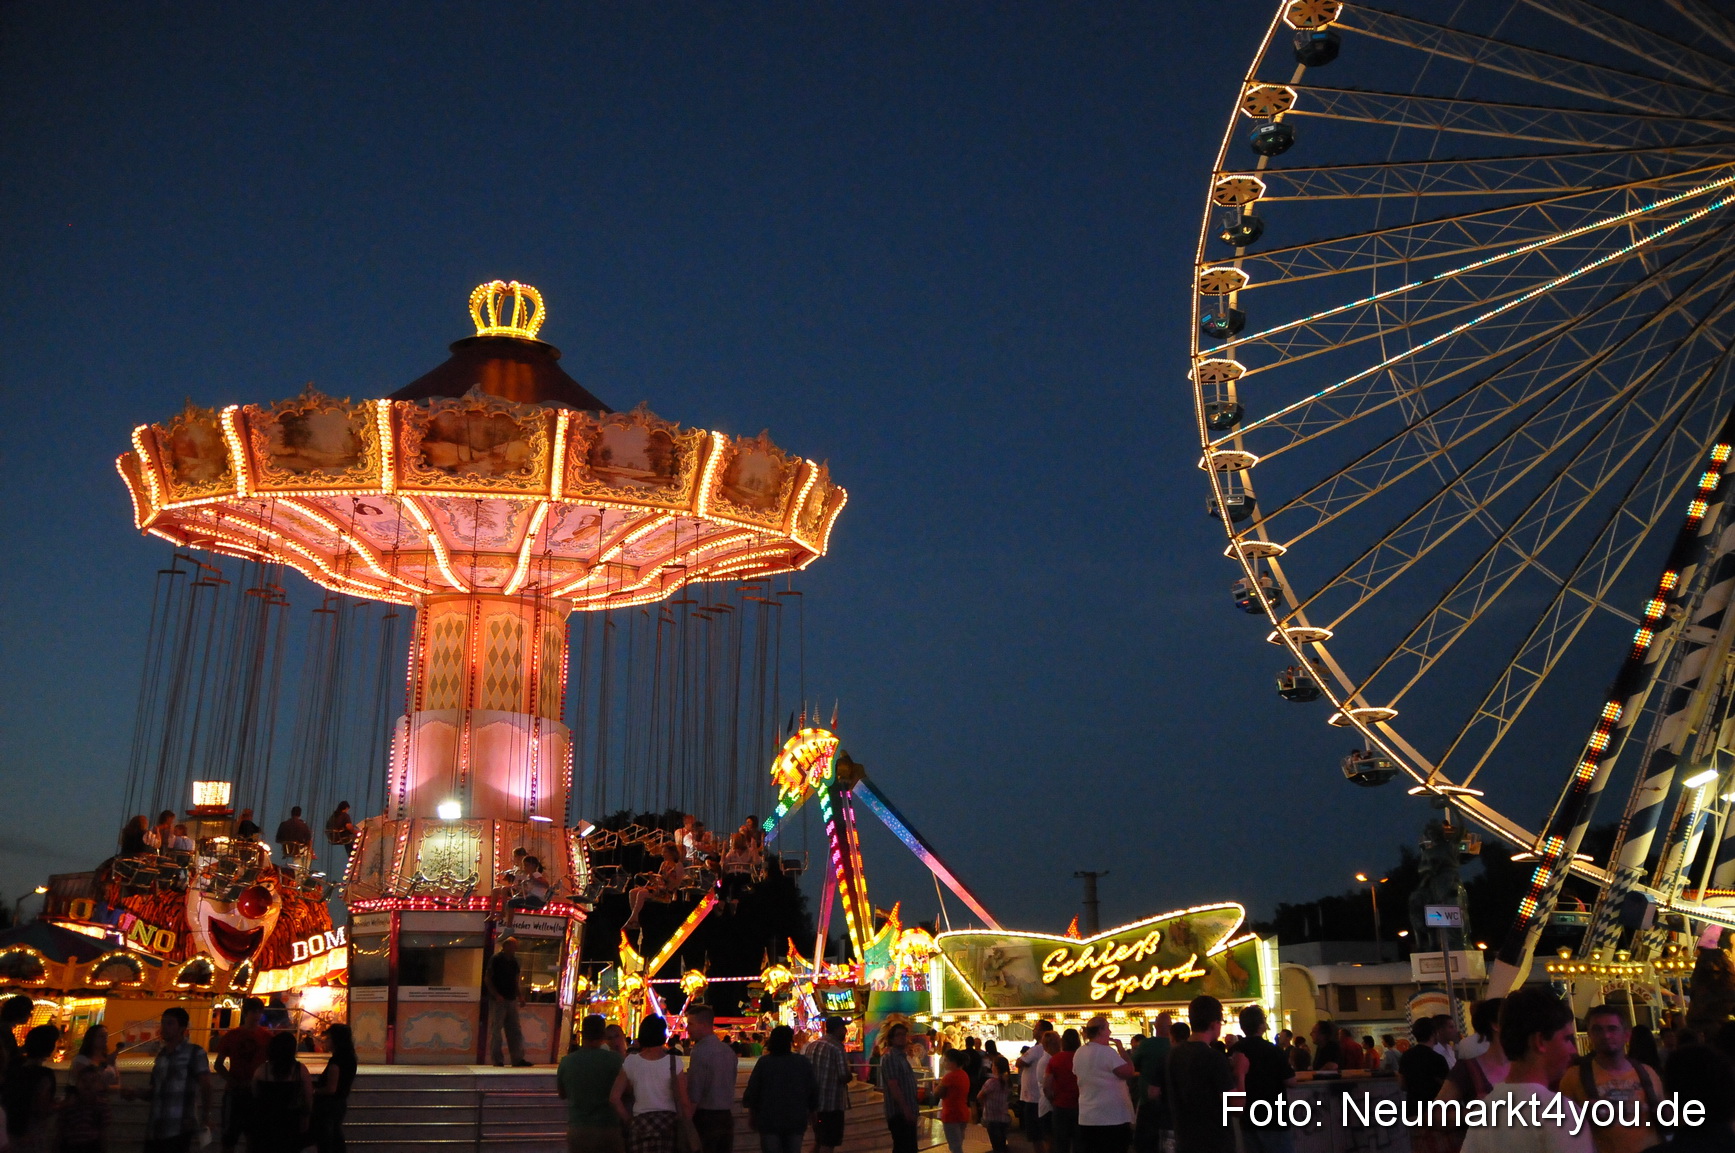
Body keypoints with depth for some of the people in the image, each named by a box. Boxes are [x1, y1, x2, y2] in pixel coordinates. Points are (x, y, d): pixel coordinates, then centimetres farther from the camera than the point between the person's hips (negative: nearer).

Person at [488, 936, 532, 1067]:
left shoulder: (514, 961, 14)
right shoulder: (496, 959, -6)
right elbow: (488, 979, -10)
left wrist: (520, 996, 9)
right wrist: (496, 995, -19)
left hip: (511, 1000, 7)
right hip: (498, 1001, -7)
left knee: (515, 1030, 6)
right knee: (496, 1030, -2)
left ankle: (518, 1059, 9)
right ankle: (498, 1060, 4)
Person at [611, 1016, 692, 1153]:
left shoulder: (630, 1062, -1)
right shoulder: (674, 1062, -7)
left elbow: (614, 1098, -3)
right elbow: (684, 1102, -7)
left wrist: (629, 1120, 7)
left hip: (639, 1123, 2)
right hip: (668, 1122, -2)